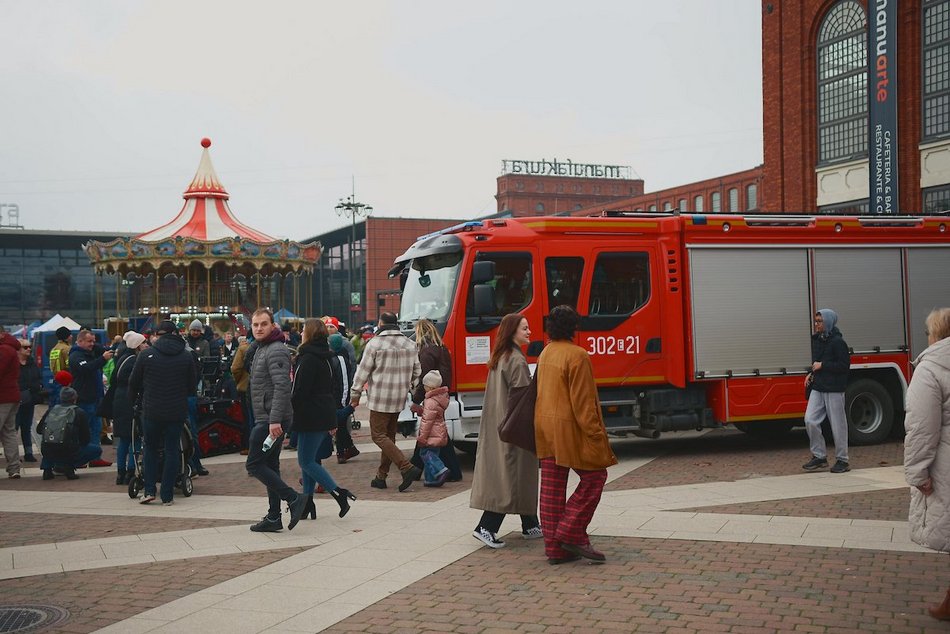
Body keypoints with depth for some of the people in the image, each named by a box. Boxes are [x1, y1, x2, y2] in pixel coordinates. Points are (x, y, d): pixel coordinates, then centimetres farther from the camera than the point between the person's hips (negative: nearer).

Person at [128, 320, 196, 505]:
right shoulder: (187, 356, 0)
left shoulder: (146, 355, -4)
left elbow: (134, 383, 4)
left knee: (151, 448, 16)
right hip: (177, 412, 1)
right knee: (172, 450, 7)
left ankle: (149, 490, 8)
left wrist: (134, 400, 23)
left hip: (151, 411, 0)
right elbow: (192, 386, 6)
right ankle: (167, 495, 7)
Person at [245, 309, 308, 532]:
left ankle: (294, 498, -8)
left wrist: (275, 420, -29)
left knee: (254, 465, -8)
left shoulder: (276, 351, -15)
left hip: (271, 419, -10)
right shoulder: (261, 350, 18)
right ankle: (273, 518, 17)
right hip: (267, 419, 10)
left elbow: (281, 387, -24)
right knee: (270, 466, 12)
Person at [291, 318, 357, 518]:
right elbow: (337, 387, 19)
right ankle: (307, 503, 17)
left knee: (306, 461, -5)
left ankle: (338, 493, -11)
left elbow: (300, 391, -18)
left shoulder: (308, 359, -15)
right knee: (310, 460, 14)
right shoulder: (327, 358, 14)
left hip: (312, 417, -9)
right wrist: (333, 407, 21)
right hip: (326, 415, 9)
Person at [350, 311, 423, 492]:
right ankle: (381, 477, 17)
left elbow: (363, 371, -5)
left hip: (380, 399, -7)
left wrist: (355, 395, 4)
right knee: (389, 436, 14)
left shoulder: (375, 344, -9)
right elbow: (416, 371, 15)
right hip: (399, 399, 7)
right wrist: (413, 390, 25)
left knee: (379, 435, -4)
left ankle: (408, 468, -17)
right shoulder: (410, 344, 9)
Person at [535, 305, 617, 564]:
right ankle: (571, 533, 1)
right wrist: (595, 433, -13)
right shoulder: (577, 355, -14)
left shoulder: (545, 353, 11)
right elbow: (582, 401, -17)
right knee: (594, 476, 6)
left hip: (544, 426, 8)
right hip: (568, 427, -8)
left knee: (552, 486, 8)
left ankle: (554, 547, 11)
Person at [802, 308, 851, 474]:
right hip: (818, 387, 7)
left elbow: (844, 365, -16)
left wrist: (822, 366, -16)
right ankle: (819, 457, 9)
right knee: (810, 420, -2)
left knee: (838, 425, 1)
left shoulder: (838, 342, -12)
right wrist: (812, 373, 9)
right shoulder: (817, 339, 13)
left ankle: (842, 460, 13)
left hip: (834, 389, -7)